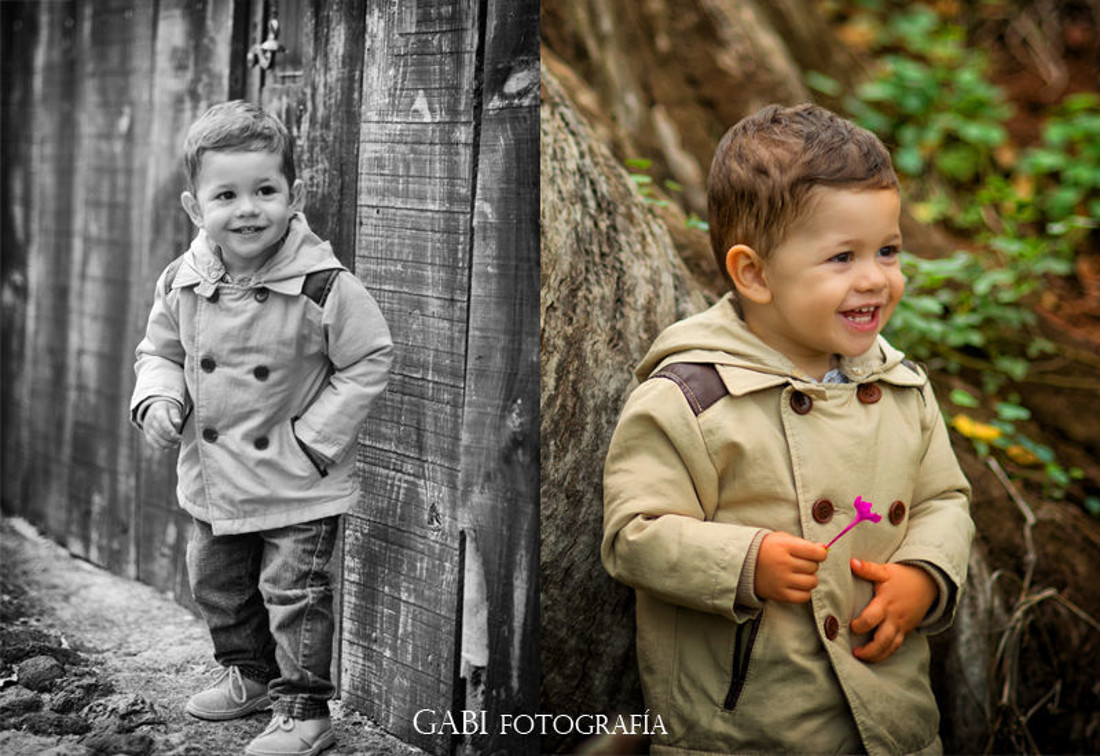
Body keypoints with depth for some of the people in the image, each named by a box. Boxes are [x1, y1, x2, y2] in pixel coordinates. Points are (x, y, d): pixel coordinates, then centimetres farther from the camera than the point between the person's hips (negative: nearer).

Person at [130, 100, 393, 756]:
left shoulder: (324, 285, -20)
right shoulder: (181, 284, -5)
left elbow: (371, 359, -14)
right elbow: (160, 351, 11)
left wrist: (315, 438, -16)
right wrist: (158, 399, -10)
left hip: (297, 484, -6)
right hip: (213, 479, 6)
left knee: (294, 595, 1)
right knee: (217, 586, 21)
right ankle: (250, 675, 44)